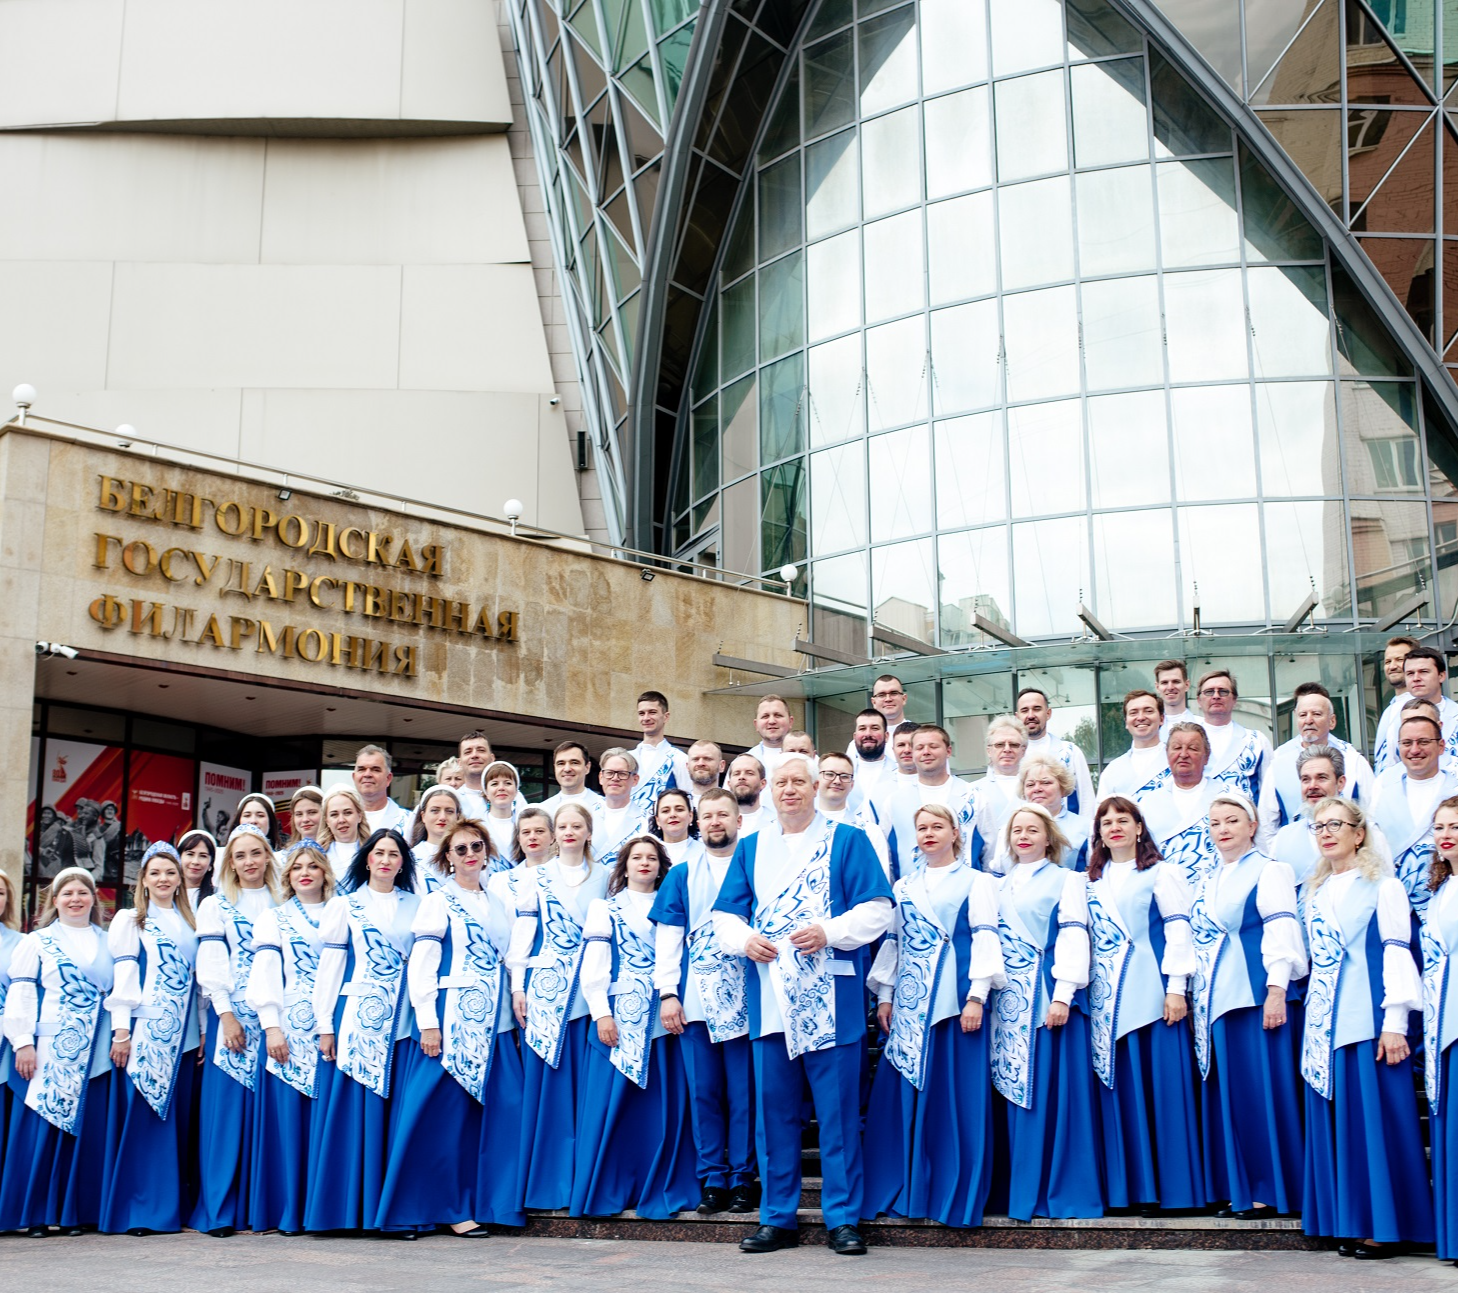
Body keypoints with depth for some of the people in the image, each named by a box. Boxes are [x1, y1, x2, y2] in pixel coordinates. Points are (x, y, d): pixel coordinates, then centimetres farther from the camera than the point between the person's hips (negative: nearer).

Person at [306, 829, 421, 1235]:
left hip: (403, 1020, 2)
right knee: (352, 1113, -3)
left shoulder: (416, 906, 13)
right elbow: (328, 964, 4)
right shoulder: (345, 904, 9)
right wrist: (324, 1025, -2)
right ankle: (345, 1209, 3)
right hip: (357, 1016, -1)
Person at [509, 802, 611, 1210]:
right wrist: (517, 986, -3)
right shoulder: (535, 877, 7)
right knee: (544, 1082, -1)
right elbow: (522, 932, 4)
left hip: (590, 989, 1)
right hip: (546, 988, -1)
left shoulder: (603, 876, 11)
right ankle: (544, 1180, 5)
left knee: (586, 1083, 0)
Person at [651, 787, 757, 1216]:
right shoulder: (682, 874, 13)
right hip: (695, 999, 2)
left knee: (743, 1093, 0)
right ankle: (713, 1181, 12)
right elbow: (667, 936, 10)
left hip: (743, 998, -2)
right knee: (703, 1093, 4)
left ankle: (742, 1180, 9)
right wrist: (668, 993, 1)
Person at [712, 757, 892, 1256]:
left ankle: (843, 1219, 6)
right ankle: (777, 1218, 15)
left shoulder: (847, 841, 5)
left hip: (831, 999, -4)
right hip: (769, 996, 4)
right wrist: (744, 939, -6)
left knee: (838, 1112, -2)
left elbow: (876, 909, -2)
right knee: (773, 1111, 6)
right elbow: (725, 914, 15)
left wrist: (828, 933, -17)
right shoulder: (750, 848, 17)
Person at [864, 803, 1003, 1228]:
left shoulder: (976, 883, 5)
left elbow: (984, 938, -3)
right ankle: (904, 1191, 8)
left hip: (955, 998, -4)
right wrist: (884, 996, 9)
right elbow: (891, 942, 18)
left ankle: (956, 1194, 3)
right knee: (903, 1095, 1)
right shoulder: (903, 887, 18)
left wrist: (977, 996, -13)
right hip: (909, 1001, 4)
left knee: (956, 1096, -4)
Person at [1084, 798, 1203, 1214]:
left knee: (1164, 1085, -5)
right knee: (1118, 1088, 2)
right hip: (1108, 997, 5)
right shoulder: (1093, 882, 17)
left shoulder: (1160, 873, 3)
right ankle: (1129, 1189, 7)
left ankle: (1176, 1188, 1)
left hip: (1152, 993, -4)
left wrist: (1176, 988, -13)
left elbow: (1178, 929, -5)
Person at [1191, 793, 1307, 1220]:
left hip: (1257, 993, -7)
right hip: (1218, 999, 7)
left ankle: (1269, 1189, 1)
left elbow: (1280, 929, -12)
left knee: (1261, 1087, -5)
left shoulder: (1269, 871, -2)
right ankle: (1237, 1188, 13)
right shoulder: (1208, 880, 19)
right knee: (1227, 1091, 7)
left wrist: (1276, 989, -21)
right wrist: (1195, 996, 16)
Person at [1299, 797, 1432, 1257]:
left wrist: (1394, 1021, -15)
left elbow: (1397, 953, -7)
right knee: (1333, 1118, 5)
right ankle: (1349, 1221, 10)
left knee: (1373, 1114, -6)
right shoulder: (1315, 891, 17)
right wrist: (1314, 1019, 13)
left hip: (1367, 1017, -6)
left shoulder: (1382, 885, -1)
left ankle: (1383, 1225, -1)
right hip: (1325, 1019, 6)